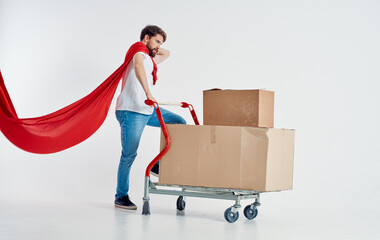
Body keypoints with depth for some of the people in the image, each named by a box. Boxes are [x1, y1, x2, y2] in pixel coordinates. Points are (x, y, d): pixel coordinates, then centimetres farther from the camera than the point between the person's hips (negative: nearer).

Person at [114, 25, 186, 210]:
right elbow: (138, 66, -26)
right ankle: (121, 197, 4)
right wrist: (148, 93, -37)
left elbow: (166, 54, 44)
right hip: (131, 111, -9)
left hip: (147, 110, 9)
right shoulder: (139, 49, -3)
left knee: (179, 123, 2)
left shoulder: (149, 59, 25)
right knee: (129, 155, -6)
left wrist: (154, 49, 26)